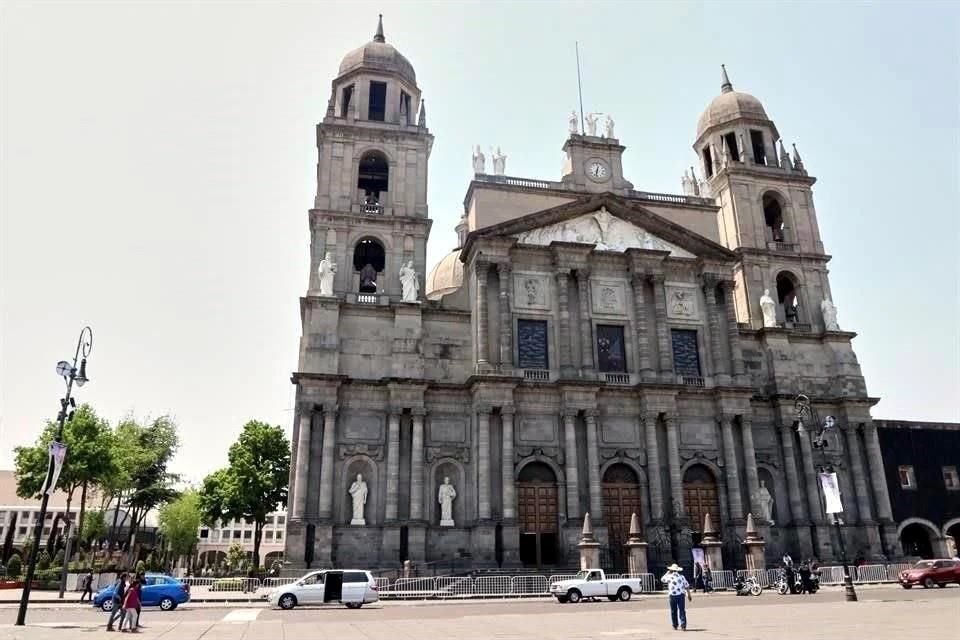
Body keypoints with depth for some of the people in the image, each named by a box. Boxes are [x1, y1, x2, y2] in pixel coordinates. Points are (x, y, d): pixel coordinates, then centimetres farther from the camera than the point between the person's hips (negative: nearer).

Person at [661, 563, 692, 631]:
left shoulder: (669, 576, -2)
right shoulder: (681, 576, 6)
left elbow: (662, 579, 16)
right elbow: (687, 586, 8)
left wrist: (667, 573, 20)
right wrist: (689, 594, 17)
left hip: (672, 595, -2)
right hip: (681, 595, 2)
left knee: (674, 611, 10)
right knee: (682, 611, 1)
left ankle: (675, 626, 17)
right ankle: (683, 626, -8)